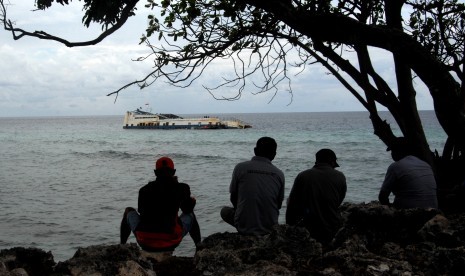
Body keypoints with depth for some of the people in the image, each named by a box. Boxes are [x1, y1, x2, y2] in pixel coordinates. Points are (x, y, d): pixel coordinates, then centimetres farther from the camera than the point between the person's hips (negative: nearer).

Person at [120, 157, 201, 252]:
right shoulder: (181, 188, 0)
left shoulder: (144, 189, 5)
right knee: (190, 214, 30)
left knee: (129, 211, 30)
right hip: (170, 243, -1)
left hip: (144, 242, 1)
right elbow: (188, 209, 17)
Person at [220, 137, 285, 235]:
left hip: (244, 227, -3)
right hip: (270, 228, 3)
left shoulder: (240, 167, -7)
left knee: (225, 211, 28)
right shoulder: (279, 174, -3)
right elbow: (279, 204, 7)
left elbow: (233, 198, 2)